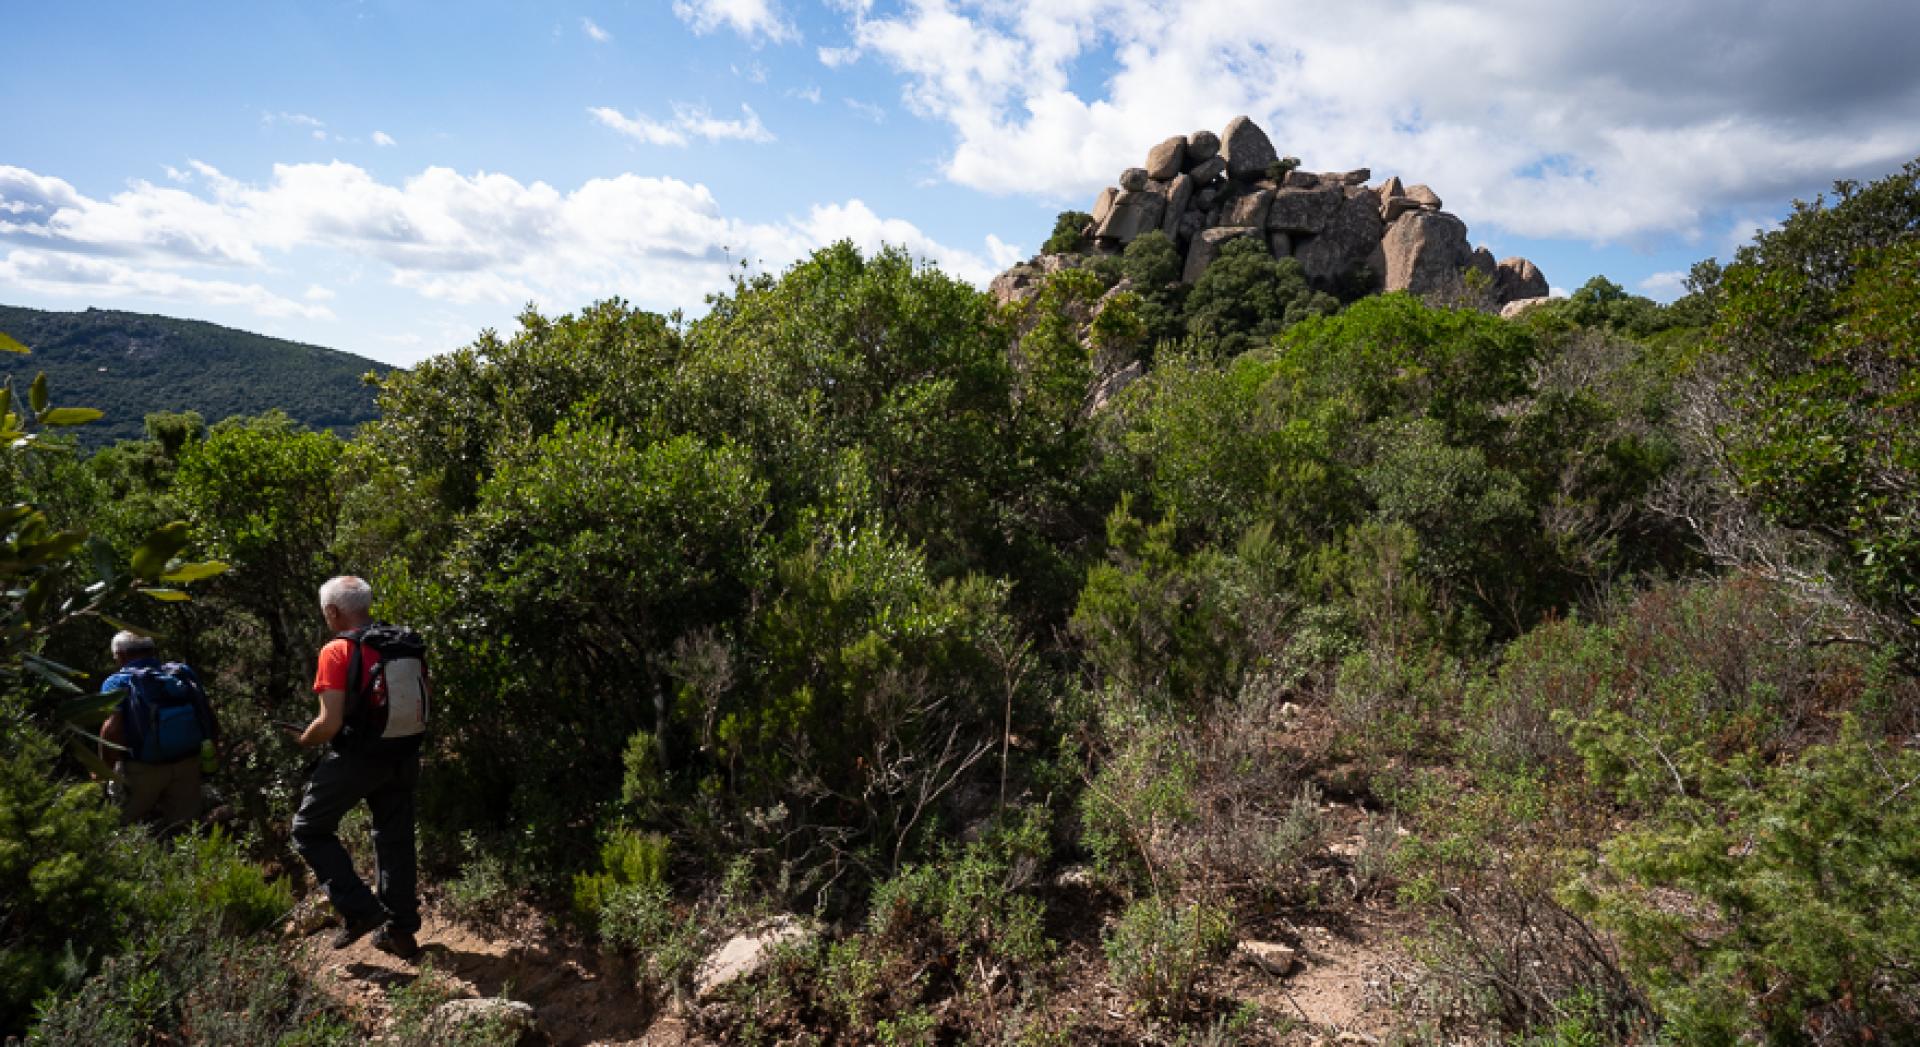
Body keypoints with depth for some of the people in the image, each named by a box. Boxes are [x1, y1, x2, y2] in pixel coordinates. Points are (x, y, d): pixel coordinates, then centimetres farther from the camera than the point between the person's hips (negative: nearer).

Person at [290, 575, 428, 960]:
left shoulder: (337, 651, -15)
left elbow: (330, 723, -18)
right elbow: (424, 705, 11)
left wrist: (304, 740, 2)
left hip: (356, 758, -6)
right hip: (404, 756, 6)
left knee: (310, 830, 14)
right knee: (395, 839, 16)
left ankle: (359, 910, 5)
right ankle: (401, 929, 23)